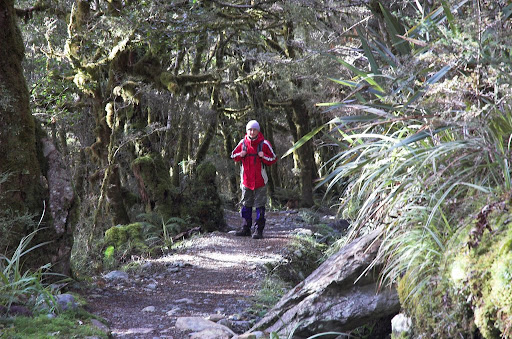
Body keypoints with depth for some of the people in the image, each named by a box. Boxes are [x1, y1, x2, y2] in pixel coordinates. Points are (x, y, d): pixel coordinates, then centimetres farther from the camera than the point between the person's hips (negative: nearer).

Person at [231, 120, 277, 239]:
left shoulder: (264, 144, -4)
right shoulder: (243, 143, 5)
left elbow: (273, 159, 2)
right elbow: (233, 156, 15)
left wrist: (263, 156, -17)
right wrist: (240, 155, -6)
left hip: (260, 180, -4)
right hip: (246, 179, 4)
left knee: (260, 205, -2)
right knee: (246, 204, 11)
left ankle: (259, 230, 1)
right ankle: (246, 228, 21)